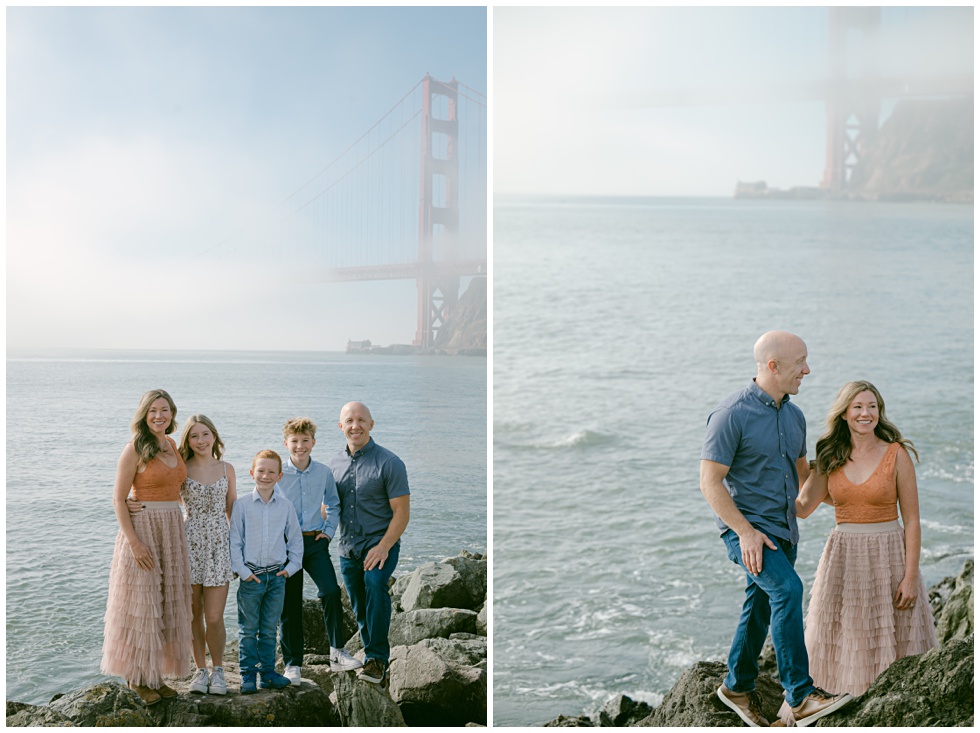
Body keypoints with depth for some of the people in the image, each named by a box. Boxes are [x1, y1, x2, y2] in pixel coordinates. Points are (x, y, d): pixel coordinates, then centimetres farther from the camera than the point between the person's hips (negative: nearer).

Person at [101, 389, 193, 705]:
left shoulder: (172, 444, 10)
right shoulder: (135, 448, -11)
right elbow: (118, 499, -12)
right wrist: (134, 542, -19)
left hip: (172, 532, 7)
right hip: (142, 529, -7)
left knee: (165, 604, 11)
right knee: (140, 604, 0)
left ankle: (154, 674, 21)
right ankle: (136, 677, 12)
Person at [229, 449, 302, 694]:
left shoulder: (285, 506, 4)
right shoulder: (241, 504, -3)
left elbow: (295, 538, 12)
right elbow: (234, 540, -3)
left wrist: (292, 566, 5)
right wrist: (241, 570, -8)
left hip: (277, 575, 2)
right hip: (251, 576, -2)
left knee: (269, 629, 10)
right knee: (248, 629, 4)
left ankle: (268, 672, 19)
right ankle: (248, 675, 13)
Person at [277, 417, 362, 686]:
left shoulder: (323, 472, 3)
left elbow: (333, 505, 17)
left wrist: (329, 530, 6)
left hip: (316, 542, 1)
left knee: (331, 591, -18)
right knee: (290, 604, 3)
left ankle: (338, 652, -7)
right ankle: (292, 664, 15)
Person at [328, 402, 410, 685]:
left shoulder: (389, 463, -9)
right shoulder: (335, 463, 7)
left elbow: (401, 513, -11)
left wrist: (383, 547, -21)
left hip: (380, 544, -6)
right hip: (347, 547, 6)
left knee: (375, 585, -29)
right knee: (359, 608, 10)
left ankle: (376, 659, -22)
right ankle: (376, 658, 28)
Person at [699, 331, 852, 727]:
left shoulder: (793, 416, 9)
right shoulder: (731, 415, -16)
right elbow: (710, 482, -17)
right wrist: (746, 531, -22)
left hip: (783, 530, 8)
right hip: (745, 527, -8)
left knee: (761, 610, 16)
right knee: (788, 590, -26)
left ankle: (738, 686, 35)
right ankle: (799, 698, -23)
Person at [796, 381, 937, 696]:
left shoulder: (897, 454, -5)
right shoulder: (831, 457, 5)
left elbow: (912, 521, -6)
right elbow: (802, 507, -2)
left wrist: (910, 576, -11)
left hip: (888, 556, -3)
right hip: (842, 558, 3)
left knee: (888, 645, 2)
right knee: (843, 645, 5)